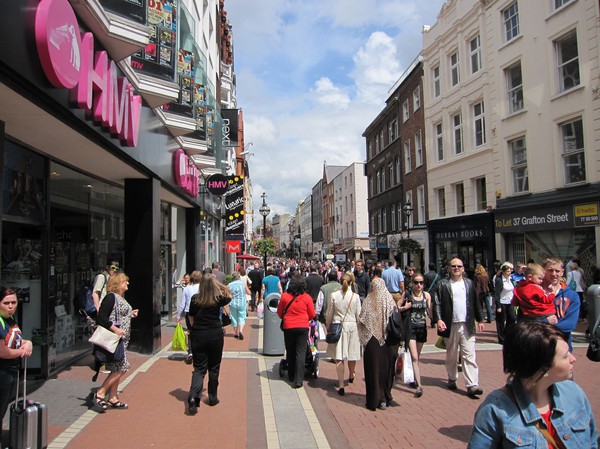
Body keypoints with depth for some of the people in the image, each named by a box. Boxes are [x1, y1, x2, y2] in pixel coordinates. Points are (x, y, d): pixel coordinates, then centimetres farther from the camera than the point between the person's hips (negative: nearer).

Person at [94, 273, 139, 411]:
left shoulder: (121, 298, 15)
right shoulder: (111, 297, -14)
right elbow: (101, 318, -20)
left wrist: (130, 314, 8)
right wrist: (115, 329, -24)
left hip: (122, 339, 10)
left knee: (117, 369, 13)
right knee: (120, 369, -9)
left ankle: (113, 399, 20)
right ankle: (100, 394, 2)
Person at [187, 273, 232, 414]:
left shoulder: (195, 299, -6)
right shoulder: (218, 299, -8)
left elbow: (191, 318, 5)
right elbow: (229, 297, 15)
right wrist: (221, 287, 5)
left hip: (197, 336, 1)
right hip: (215, 335, 0)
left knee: (199, 368, 5)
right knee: (214, 368, 14)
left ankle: (193, 396, -16)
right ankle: (212, 398, 24)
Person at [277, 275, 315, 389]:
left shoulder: (284, 296, -5)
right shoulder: (307, 297, -7)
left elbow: (279, 312, 6)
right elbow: (312, 315, 1)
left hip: (288, 327, 1)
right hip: (303, 327, -1)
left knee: (290, 352, 15)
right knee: (301, 353, 1)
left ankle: (291, 376, 27)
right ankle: (298, 379, -6)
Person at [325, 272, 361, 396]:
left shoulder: (334, 295, -6)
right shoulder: (355, 296, -7)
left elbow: (329, 314, 0)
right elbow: (358, 315, -1)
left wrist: (328, 326, 14)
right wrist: (360, 328, 13)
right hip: (351, 326, 1)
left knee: (339, 357, 2)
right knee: (351, 354, 19)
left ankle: (341, 385, -1)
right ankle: (351, 375, 42)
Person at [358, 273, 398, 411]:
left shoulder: (368, 301, -9)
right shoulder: (390, 300, -4)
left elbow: (362, 321, -8)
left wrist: (363, 339, 4)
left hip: (373, 341, -2)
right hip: (389, 342, 2)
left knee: (374, 369, 7)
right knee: (387, 368, 14)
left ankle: (376, 399, 12)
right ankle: (386, 398, 22)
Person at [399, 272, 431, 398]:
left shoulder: (426, 295, 3)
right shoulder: (406, 294, -4)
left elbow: (430, 312, 9)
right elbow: (398, 308, 2)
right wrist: (404, 308, -17)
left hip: (422, 327, 3)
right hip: (410, 327, -3)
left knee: (417, 357, 15)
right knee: (414, 358, -10)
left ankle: (415, 379, 31)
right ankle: (419, 385, -12)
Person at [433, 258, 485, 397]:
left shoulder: (469, 283, 10)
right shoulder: (443, 284, 1)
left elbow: (475, 303, 15)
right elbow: (437, 303, -5)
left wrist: (479, 320, 15)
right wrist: (438, 320, -16)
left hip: (467, 325, 1)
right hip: (451, 325, -1)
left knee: (470, 355, -3)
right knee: (451, 355, 12)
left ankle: (472, 385, -3)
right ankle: (452, 379, 29)